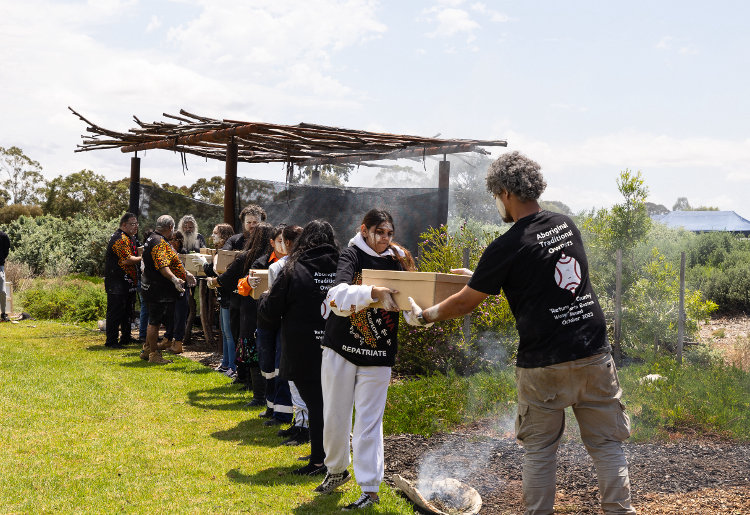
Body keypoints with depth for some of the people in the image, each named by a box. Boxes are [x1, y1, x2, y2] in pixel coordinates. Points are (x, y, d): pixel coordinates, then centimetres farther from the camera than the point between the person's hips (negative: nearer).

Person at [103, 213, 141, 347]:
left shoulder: (130, 238, 17)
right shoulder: (120, 238, -17)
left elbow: (135, 254, 31)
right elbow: (127, 260, -23)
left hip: (128, 283, 10)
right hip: (117, 283, -10)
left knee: (127, 311, 17)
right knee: (115, 312, -6)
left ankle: (126, 338, 27)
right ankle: (111, 341, -2)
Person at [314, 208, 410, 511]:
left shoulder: (395, 262, 5)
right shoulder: (352, 255, -4)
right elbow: (338, 295, -24)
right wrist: (374, 293, -38)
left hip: (378, 355, 1)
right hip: (341, 349, -1)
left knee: (369, 421, 1)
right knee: (334, 417, 10)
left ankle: (370, 489, 10)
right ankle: (336, 470, 33)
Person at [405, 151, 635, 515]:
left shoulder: (506, 247, -12)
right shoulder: (566, 225, 8)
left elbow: (465, 303, -2)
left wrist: (424, 316, 15)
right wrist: (483, 275, 33)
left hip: (543, 365, -5)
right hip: (594, 355, 5)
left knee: (538, 449, 10)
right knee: (606, 443, 12)